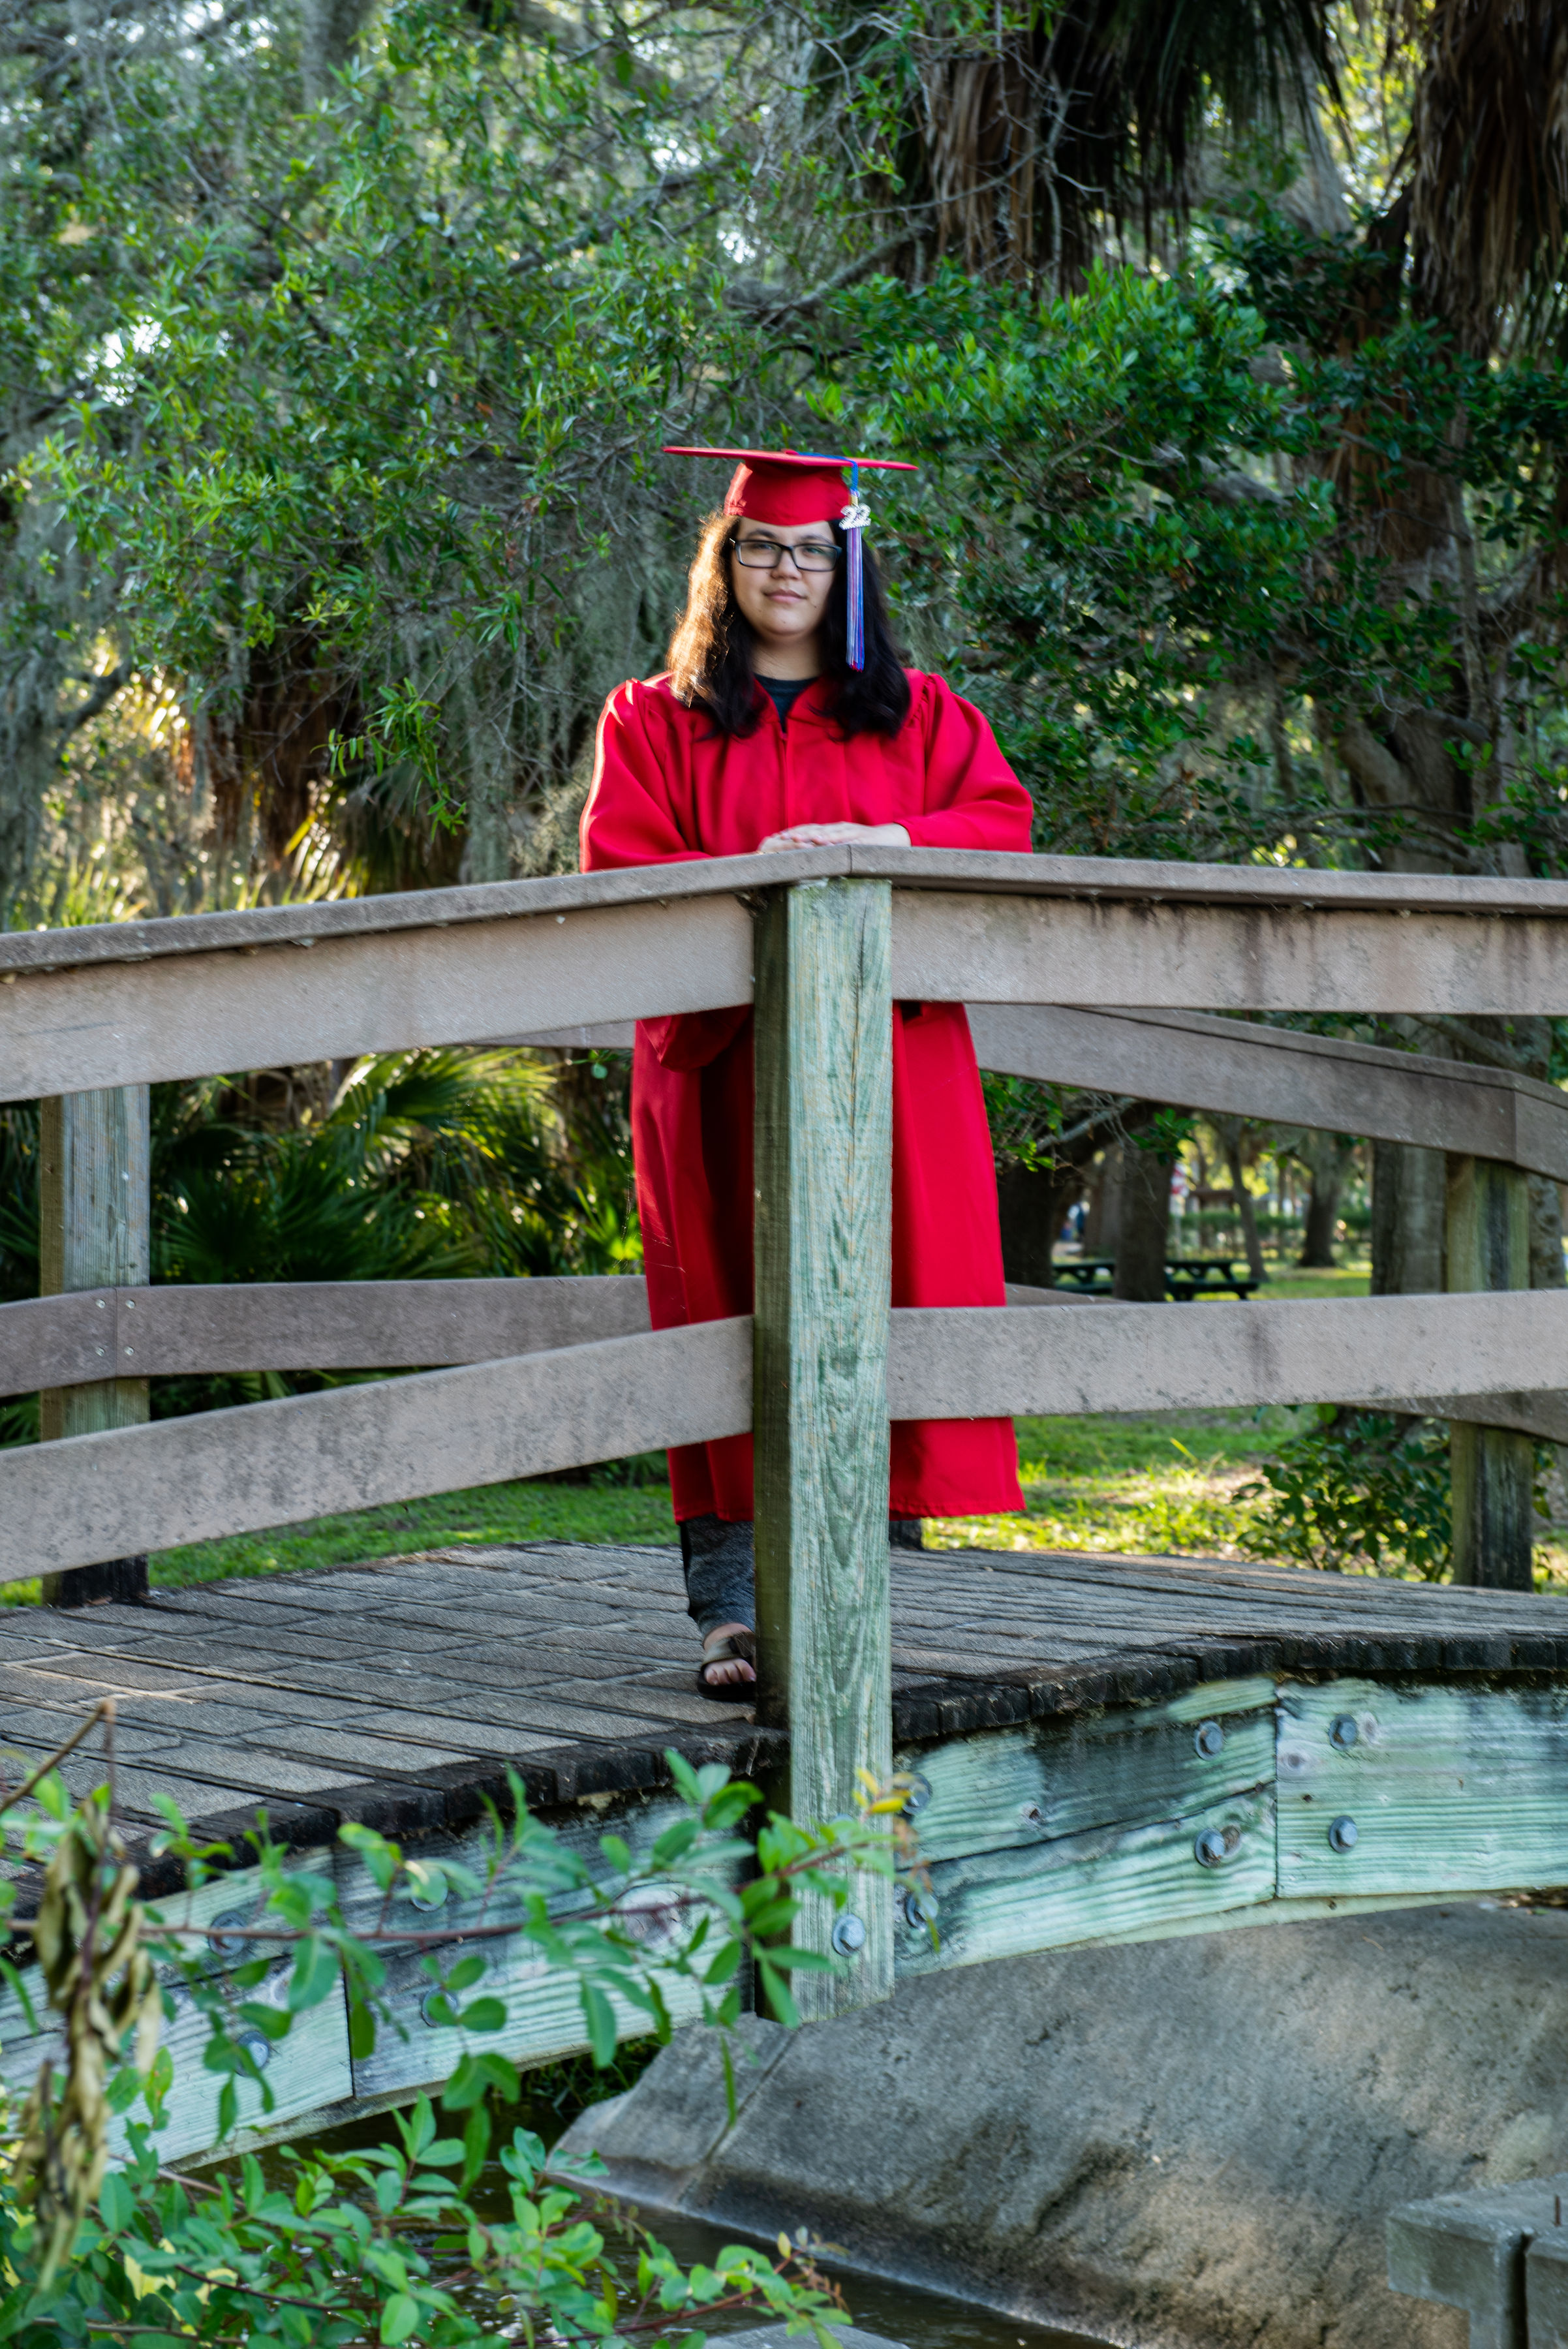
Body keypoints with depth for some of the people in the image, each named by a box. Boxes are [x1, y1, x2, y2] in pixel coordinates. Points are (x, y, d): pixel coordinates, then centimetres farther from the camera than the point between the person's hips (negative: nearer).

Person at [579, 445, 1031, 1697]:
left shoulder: (920, 713, 18)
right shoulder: (655, 723, 13)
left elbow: (1001, 820, 4)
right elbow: (621, 874, 1)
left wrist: (886, 842, -14)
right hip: (723, 1061, -1)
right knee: (734, 1310, -6)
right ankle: (732, 1606, -8)